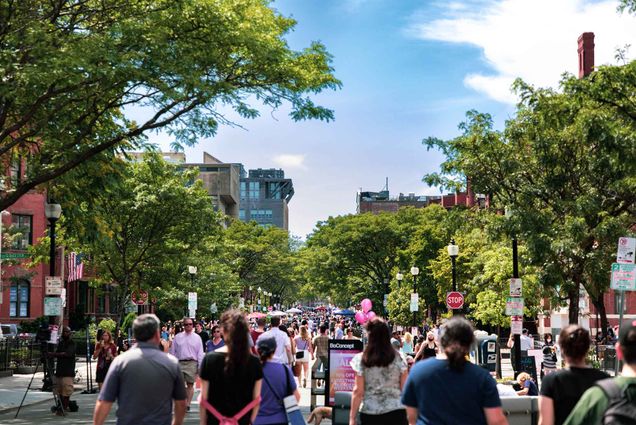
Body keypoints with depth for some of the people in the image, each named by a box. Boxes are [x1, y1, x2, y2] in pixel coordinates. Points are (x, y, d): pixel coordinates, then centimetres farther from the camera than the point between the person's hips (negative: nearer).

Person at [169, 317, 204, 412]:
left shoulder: (197, 338, 6)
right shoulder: (177, 337, 8)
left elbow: (200, 353, 6)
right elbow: (172, 351, 10)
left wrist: (200, 366, 1)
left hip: (192, 363, -1)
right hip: (179, 363, 1)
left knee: (190, 384, 3)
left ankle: (187, 404, 10)